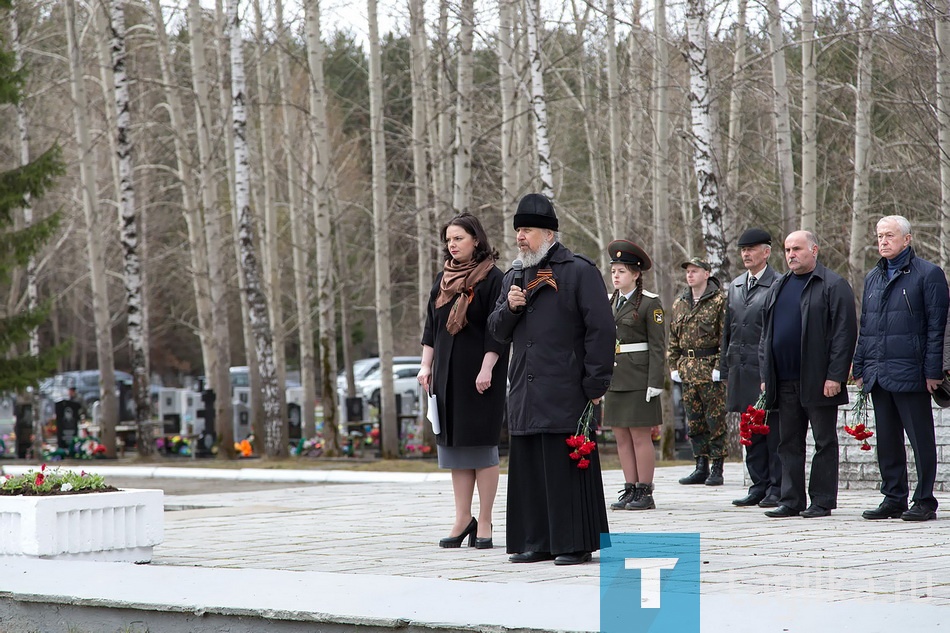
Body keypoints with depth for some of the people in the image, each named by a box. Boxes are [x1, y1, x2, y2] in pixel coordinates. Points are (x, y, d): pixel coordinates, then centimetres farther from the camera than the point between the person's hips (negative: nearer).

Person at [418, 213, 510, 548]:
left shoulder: (492, 278, -6)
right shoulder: (443, 279, 13)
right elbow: (431, 325, 16)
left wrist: (487, 369, -17)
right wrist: (426, 365, 9)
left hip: (478, 371, -6)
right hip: (447, 371, 6)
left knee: (480, 444, -4)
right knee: (454, 444, 6)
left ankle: (484, 522, 1)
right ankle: (463, 519, 12)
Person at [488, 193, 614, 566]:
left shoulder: (579, 271, -4)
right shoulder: (513, 278, 18)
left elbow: (601, 329, -8)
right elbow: (497, 332, 20)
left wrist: (596, 384, -12)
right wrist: (509, 308, -2)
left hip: (565, 393, -7)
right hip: (525, 393, 7)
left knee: (567, 467, -5)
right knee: (528, 468, 7)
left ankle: (576, 544, 0)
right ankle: (537, 542, 14)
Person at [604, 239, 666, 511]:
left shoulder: (650, 303, -5)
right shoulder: (609, 302, 13)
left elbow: (658, 346, -8)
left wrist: (655, 383, -14)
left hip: (639, 379, -6)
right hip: (615, 379, 6)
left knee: (640, 436, -3)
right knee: (621, 437, 7)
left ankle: (645, 493, 2)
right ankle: (630, 490, 13)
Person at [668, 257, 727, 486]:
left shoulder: (719, 301, -5)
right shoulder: (679, 304, 14)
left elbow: (726, 337, -8)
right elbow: (673, 338, 18)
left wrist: (719, 367, -14)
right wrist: (674, 366, 10)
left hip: (711, 370, -6)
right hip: (688, 370, 6)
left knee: (715, 420, -3)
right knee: (694, 422, 8)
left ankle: (716, 469, 2)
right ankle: (701, 467, 15)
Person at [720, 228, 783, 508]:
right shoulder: (735, 286, 16)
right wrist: (725, 369, 15)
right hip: (742, 369, 7)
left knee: (774, 427, -3)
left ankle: (777, 487, 2)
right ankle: (759, 485, 16)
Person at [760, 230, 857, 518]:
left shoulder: (833, 286, -4)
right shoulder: (778, 288, 17)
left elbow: (845, 333, -10)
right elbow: (766, 335, 20)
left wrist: (835, 376, -15)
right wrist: (765, 375, 12)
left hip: (818, 382, -6)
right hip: (785, 382, 6)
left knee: (824, 442, 1)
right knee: (789, 443, 8)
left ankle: (822, 502, 5)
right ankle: (791, 500, 13)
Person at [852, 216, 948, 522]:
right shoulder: (873, 277, 17)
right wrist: (859, 368, 14)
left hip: (910, 373, -6)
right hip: (878, 375, 6)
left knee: (921, 439, -1)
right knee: (887, 440, 9)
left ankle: (925, 501, 4)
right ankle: (893, 499, 16)